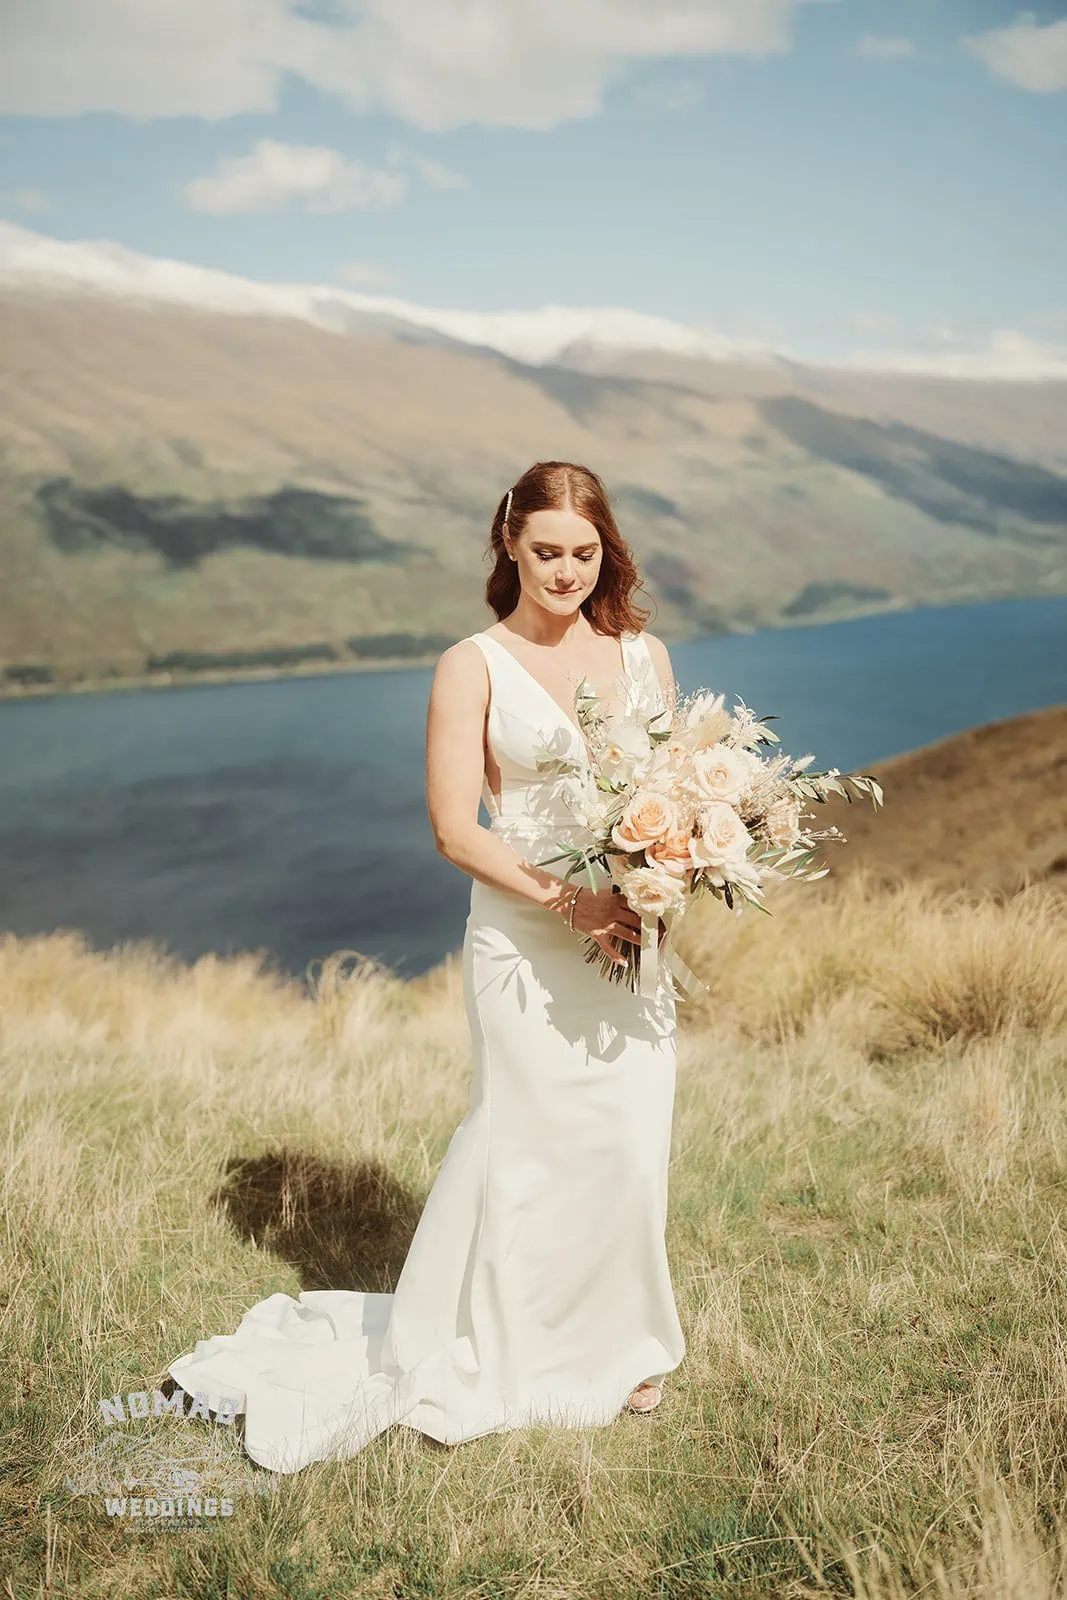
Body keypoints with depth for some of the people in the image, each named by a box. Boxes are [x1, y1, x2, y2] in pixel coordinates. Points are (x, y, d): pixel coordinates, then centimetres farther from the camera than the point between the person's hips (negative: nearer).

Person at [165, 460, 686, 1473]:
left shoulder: (644, 655, 9)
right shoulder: (473, 669, -5)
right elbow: (455, 828, -9)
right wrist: (567, 900, -18)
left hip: (629, 935, 4)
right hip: (522, 943, -4)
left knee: (629, 1149, 8)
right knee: (522, 1144, 2)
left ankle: (612, 1348, 31)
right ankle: (460, 1361, 23)